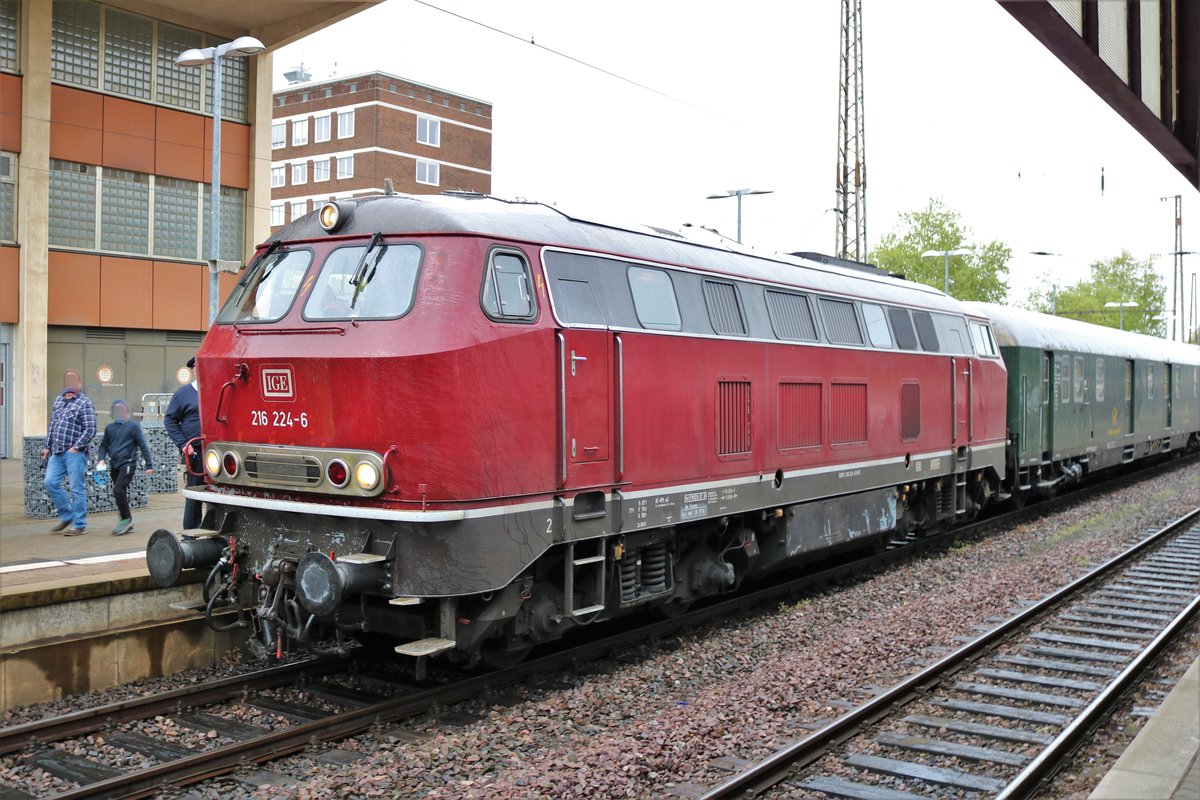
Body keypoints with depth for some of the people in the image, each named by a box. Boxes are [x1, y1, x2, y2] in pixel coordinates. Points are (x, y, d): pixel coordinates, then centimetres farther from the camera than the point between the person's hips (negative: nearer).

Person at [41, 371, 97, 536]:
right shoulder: (58, 399, 15)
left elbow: (90, 429, -12)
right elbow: (52, 425, 22)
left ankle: (79, 525, 4)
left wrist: (76, 447, -16)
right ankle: (66, 516, 17)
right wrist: (47, 446, 18)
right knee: (50, 482, 1)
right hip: (57, 452, 7)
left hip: (74, 453, -7)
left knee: (77, 489, -3)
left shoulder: (84, 402, -6)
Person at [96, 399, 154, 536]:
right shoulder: (109, 427, 12)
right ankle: (127, 523, 19)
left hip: (128, 464, -6)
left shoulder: (133, 426, -3)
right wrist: (101, 459, 0)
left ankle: (126, 519, -6)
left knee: (118, 491, -18)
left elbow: (143, 446, -4)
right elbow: (104, 445, 19)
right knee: (120, 494, 10)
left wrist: (149, 465, -6)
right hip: (114, 466, 6)